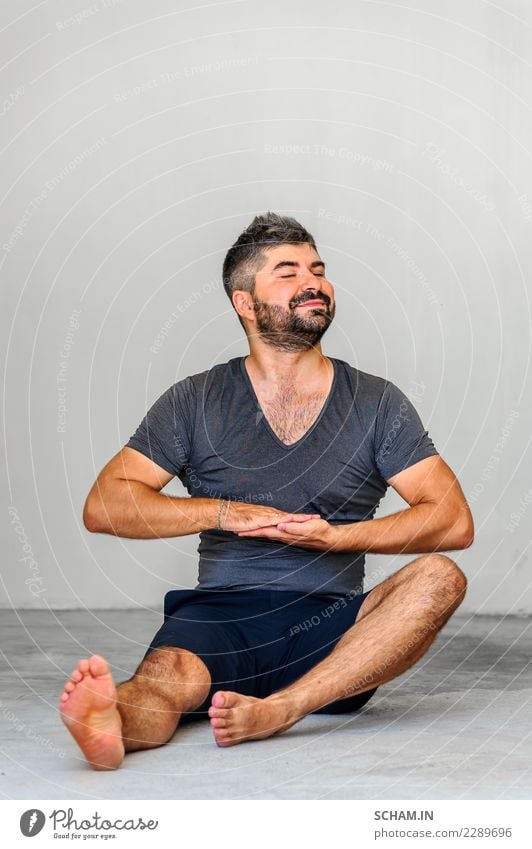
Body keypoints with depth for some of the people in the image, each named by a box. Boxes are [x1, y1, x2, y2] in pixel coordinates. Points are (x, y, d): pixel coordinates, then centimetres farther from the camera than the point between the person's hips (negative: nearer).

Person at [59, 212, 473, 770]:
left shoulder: (377, 403, 11)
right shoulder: (196, 402, 10)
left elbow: (454, 521, 1)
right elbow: (103, 505, 3)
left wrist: (334, 536, -12)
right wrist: (223, 512, -9)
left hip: (333, 626, 1)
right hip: (221, 613, -1)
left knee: (438, 578, -28)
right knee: (169, 678, -34)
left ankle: (276, 710, -41)